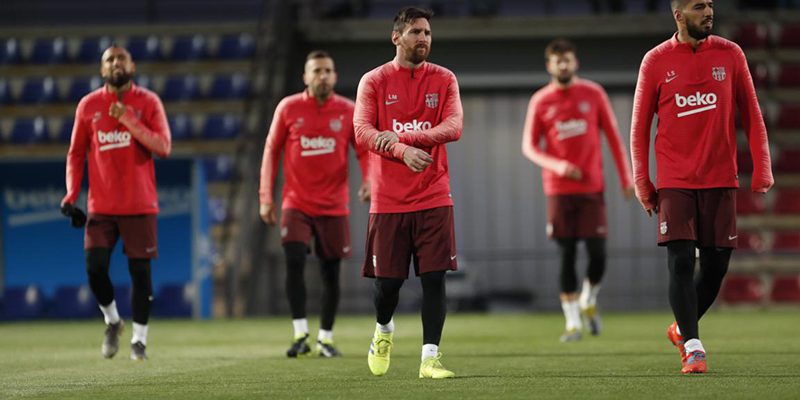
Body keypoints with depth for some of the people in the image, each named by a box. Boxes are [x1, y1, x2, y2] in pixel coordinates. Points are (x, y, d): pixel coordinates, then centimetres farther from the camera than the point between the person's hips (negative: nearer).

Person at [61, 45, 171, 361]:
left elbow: (163, 147, -9)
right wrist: (71, 195, -2)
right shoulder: (88, 106, 5)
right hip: (100, 205, 1)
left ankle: (139, 339, 9)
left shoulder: (148, 102, 1)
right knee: (95, 267, -8)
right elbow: (76, 154, 9)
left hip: (140, 205, -1)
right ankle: (112, 321, 18)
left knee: (139, 270, -2)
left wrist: (129, 121, -17)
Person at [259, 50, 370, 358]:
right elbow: (271, 151, 5)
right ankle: (300, 334, -12)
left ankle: (325, 338, 19)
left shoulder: (348, 111, 0)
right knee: (294, 262, -18)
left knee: (331, 272, 4)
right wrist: (266, 197, 1)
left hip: (334, 206, 1)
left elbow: (364, 151, 3)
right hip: (296, 204, -1)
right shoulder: (289, 108, -1)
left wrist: (368, 180, -17)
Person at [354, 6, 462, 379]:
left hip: (433, 198, 1)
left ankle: (430, 357, -4)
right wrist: (403, 152, -25)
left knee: (434, 277, -7)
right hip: (388, 201, -1)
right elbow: (362, 131, -9)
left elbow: (454, 126, -8)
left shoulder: (444, 79, 6)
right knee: (388, 281, 1)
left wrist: (406, 136, -22)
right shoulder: (373, 81, 2)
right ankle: (383, 330, 32)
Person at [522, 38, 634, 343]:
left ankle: (589, 302, 25)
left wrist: (625, 178, 2)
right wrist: (556, 165, -14)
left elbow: (613, 137, 7)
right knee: (566, 255, -3)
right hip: (558, 189, 0)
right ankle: (573, 322, 5)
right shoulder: (540, 101, 2)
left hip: (592, 186, 0)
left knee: (598, 254, -4)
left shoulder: (593, 94, 3)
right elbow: (529, 146, 4)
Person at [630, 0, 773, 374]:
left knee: (716, 263, 3)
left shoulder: (729, 54, 5)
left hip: (721, 179, 2)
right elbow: (640, 126, 5)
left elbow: (751, 115, 8)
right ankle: (692, 347, -3)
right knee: (681, 262, -10)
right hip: (675, 182, -2)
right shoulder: (656, 61, 1)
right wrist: (642, 183, 0)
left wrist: (761, 169, 0)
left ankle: (683, 329, 26)